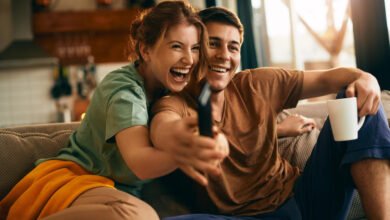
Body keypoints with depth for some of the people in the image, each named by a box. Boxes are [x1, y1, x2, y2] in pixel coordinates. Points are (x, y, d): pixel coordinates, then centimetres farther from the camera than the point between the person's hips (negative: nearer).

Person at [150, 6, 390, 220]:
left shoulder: (258, 85, 5)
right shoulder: (175, 104, -5)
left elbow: (325, 78, 6)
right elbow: (162, 126, -29)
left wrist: (364, 78, -18)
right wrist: (176, 140, -56)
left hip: (302, 198, 4)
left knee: (360, 101, -5)